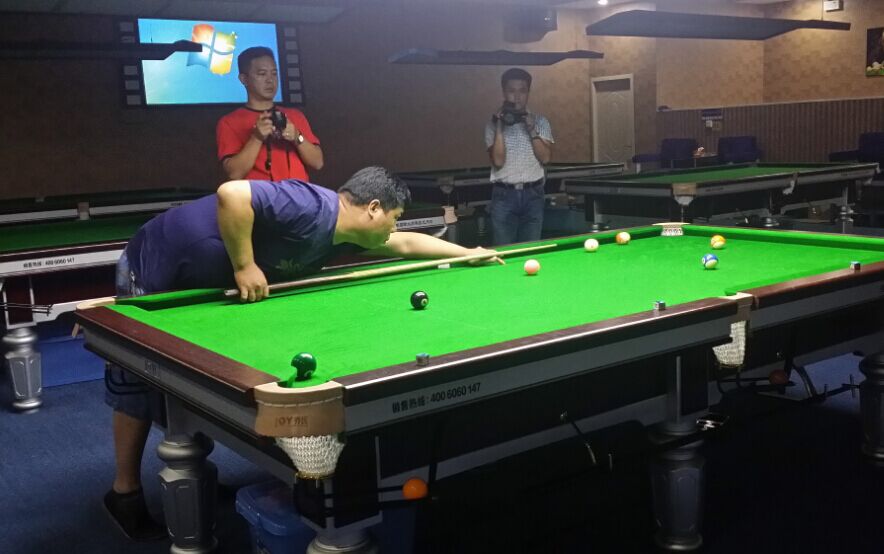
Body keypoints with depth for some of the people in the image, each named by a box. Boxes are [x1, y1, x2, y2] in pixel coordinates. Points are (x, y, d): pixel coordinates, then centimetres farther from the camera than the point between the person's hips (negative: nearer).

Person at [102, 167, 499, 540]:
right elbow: (231, 193, -40)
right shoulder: (312, 209, -29)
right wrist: (244, 266, -31)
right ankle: (125, 492, 17)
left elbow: (406, 244, 17)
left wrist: (468, 253, 21)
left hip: (203, 283, 9)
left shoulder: (342, 235, 1)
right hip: (154, 267, -9)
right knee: (140, 384, 3)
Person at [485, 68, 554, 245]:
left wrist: (531, 129, -13)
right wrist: (499, 128, -15)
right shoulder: (493, 124, 1)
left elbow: (545, 158, -5)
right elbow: (498, 161, -11)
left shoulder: (540, 122, 5)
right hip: (504, 196, -1)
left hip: (533, 195, 2)